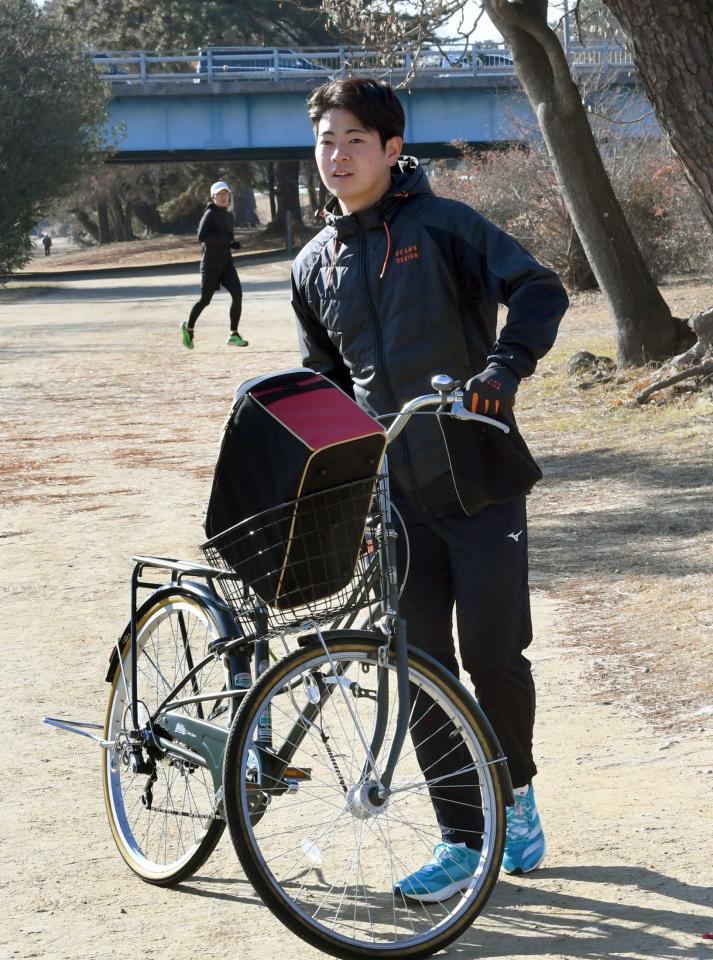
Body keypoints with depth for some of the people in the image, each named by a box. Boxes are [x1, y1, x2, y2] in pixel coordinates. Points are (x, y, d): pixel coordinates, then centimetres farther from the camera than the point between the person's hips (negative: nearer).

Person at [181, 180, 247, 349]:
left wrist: (234, 243, 3)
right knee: (205, 299, 4)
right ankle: (188, 327, 31)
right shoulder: (210, 214, -10)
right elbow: (201, 237, -22)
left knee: (237, 294, -12)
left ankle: (233, 335, -8)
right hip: (210, 264, -6)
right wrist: (224, 237, -26)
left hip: (226, 262, 6)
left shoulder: (229, 216, 13)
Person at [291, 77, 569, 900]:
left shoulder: (442, 226, -4)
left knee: (493, 654, -5)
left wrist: (505, 364, -27)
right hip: (396, 495, 4)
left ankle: (516, 791, 23)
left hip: (479, 478, -4)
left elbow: (539, 290, -11)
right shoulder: (315, 267, 11)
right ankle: (462, 839, 9)